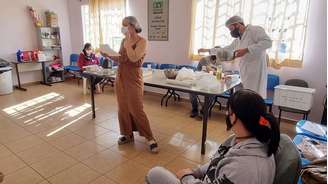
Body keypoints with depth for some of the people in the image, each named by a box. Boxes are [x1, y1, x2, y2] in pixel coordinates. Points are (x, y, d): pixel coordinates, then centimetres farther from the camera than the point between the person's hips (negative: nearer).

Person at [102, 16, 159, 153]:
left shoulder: (142, 41, -10)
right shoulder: (124, 41, 10)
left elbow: (134, 58, -25)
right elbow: (120, 60, 16)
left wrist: (128, 41, -17)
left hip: (133, 79, -7)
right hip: (120, 78, 7)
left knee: (137, 110, -5)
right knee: (122, 108, 11)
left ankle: (150, 138, 7)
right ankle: (127, 134, 27)